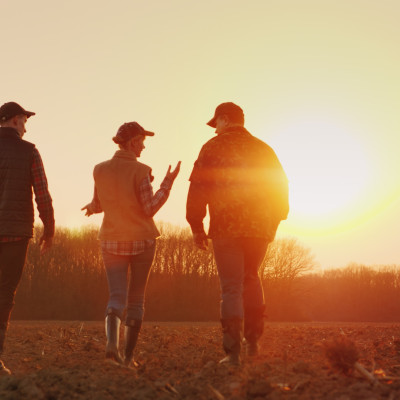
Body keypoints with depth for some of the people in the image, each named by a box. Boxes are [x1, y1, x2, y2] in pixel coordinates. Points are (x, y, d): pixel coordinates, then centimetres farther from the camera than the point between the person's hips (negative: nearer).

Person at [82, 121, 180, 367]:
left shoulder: (100, 170, 1)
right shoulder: (140, 171, -11)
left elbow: (99, 205, 11)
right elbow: (150, 209, -13)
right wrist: (168, 183, -5)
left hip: (113, 242, 2)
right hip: (142, 241, -2)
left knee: (117, 298, 2)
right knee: (136, 299, 12)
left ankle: (112, 342, -26)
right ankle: (129, 355, 12)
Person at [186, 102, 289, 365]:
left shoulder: (213, 148, 0)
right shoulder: (263, 149, 12)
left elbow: (198, 188, -5)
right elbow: (281, 188, 12)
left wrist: (196, 227, 0)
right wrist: (274, 222, 19)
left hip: (226, 228, -3)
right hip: (259, 228, 4)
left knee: (232, 287, 0)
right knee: (251, 279, 22)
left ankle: (234, 352, -5)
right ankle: (253, 340, 19)